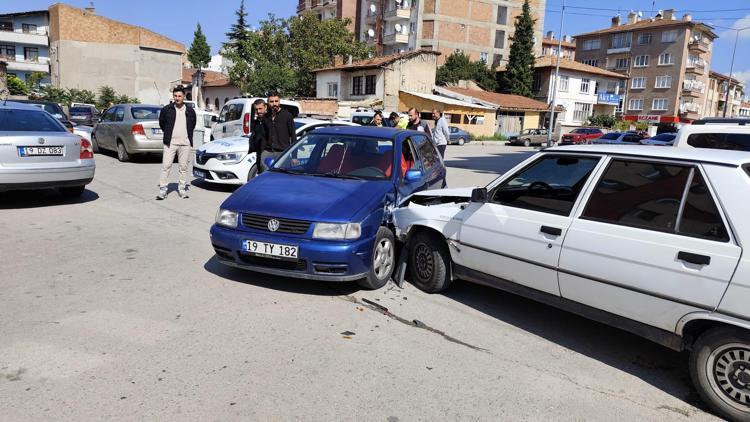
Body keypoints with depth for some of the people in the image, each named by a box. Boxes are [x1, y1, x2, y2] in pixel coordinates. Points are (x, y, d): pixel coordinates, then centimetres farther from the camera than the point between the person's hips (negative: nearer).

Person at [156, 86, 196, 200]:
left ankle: (182, 188, 15)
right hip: (170, 143, -1)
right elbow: (161, 123, 14)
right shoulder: (166, 109, 2)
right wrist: (168, 134, 15)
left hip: (185, 143, 2)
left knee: (184, 167, 6)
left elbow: (192, 125, 20)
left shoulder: (190, 111, 7)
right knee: (166, 166, -5)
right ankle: (163, 188, 0)